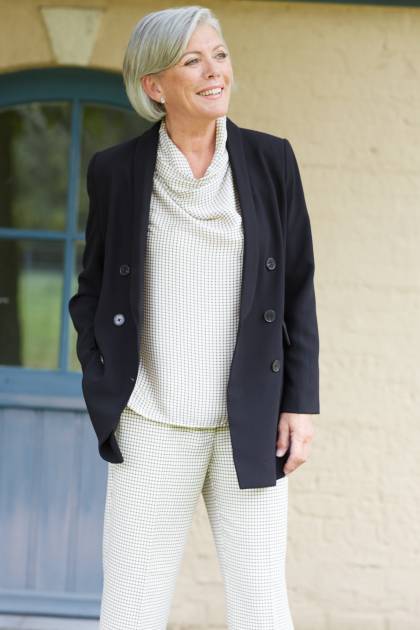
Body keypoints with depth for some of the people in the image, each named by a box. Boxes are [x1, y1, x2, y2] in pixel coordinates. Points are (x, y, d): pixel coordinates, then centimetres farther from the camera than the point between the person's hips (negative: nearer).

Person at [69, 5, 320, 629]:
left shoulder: (270, 159, 4)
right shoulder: (116, 170, 2)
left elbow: (298, 288, 6)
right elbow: (93, 289, 11)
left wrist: (301, 403, 0)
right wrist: (103, 391, -1)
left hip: (251, 427, 1)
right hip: (152, 429, -1)